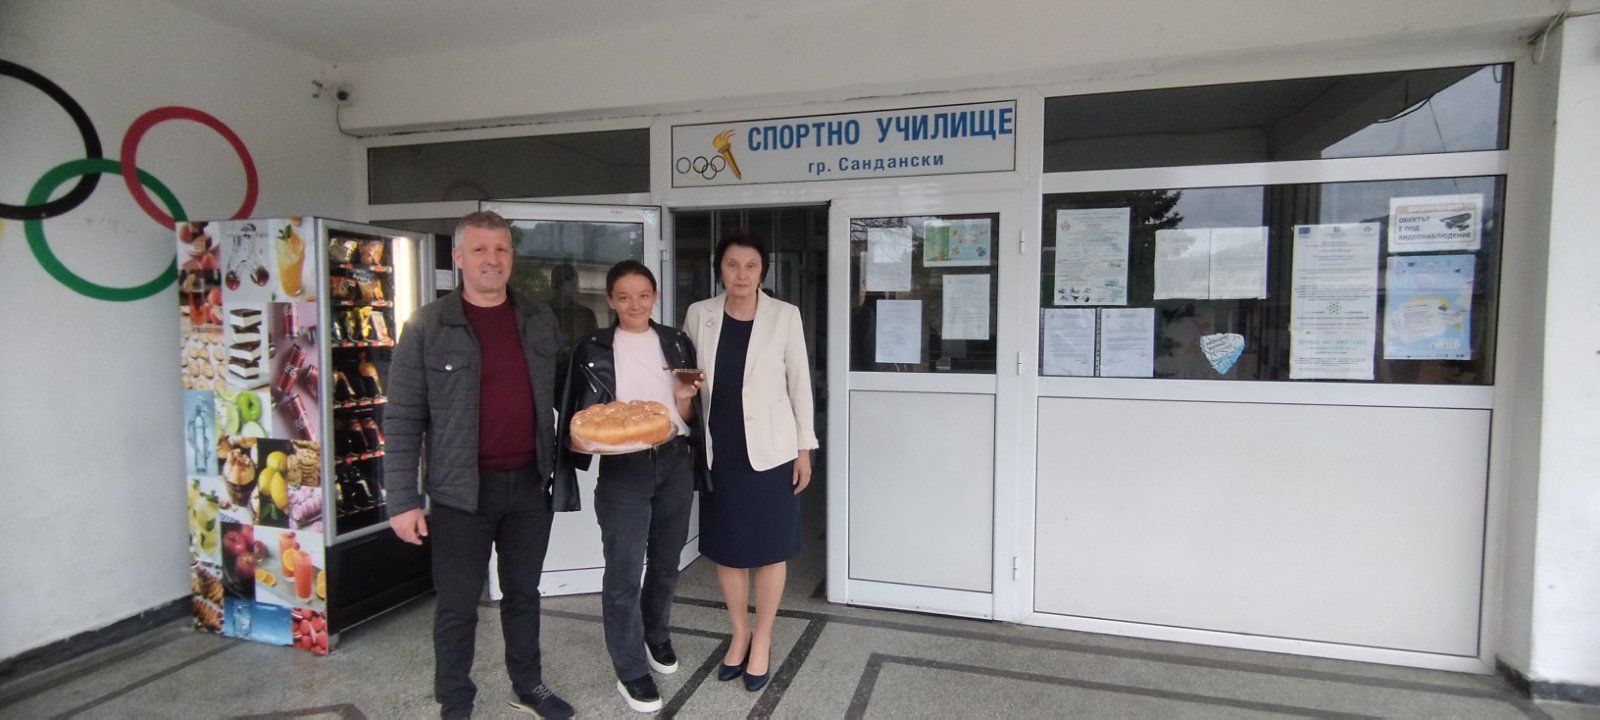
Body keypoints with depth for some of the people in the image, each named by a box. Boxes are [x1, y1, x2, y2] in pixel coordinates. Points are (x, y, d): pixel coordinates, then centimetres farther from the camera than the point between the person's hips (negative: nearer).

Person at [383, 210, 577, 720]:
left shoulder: (539, 320, 5)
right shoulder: (427, 327, -7)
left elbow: (560, 393, 11)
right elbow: (402, 419, -7)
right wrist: (403, 500, -9)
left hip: (530, 482, 4)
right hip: (463, 489, -3)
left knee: (523, 592, 18)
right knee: (458, 604, 9)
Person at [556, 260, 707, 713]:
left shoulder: (677, 343, 4)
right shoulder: (593, 350, -3)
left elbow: (689, 417, 6)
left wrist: (683, 398, -14)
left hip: (675, 463, 3)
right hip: (623, 468, -3)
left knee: (666, 563, 18)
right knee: (624, 571, -2)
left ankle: (656, 635, 42)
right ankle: (630, 670, 17)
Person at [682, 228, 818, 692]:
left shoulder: (785, 316, -4)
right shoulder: (699, 315, 1)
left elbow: (799, 383, -1)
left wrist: (804, 447, -2)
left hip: (769, 449, -2)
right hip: (718, 450, 2)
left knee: (769, 548, 8)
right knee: (726, 547, 13)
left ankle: (762, 640, 27)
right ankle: (739, 633, 33)